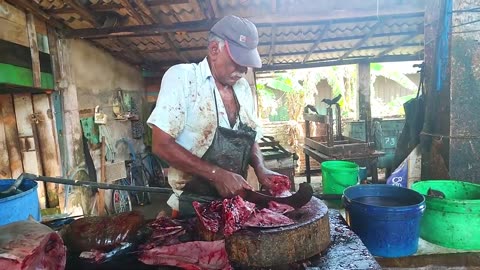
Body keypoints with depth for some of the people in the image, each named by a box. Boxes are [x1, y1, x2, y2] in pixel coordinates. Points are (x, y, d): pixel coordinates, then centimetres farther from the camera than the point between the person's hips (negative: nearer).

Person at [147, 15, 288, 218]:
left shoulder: (243, 88, 4)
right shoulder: (181, 77, -13)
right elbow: (162, 145, -18)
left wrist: (260, 169, -6)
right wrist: (217, 175, -23)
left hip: (236, 202, 6)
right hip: (193, 207, -5)